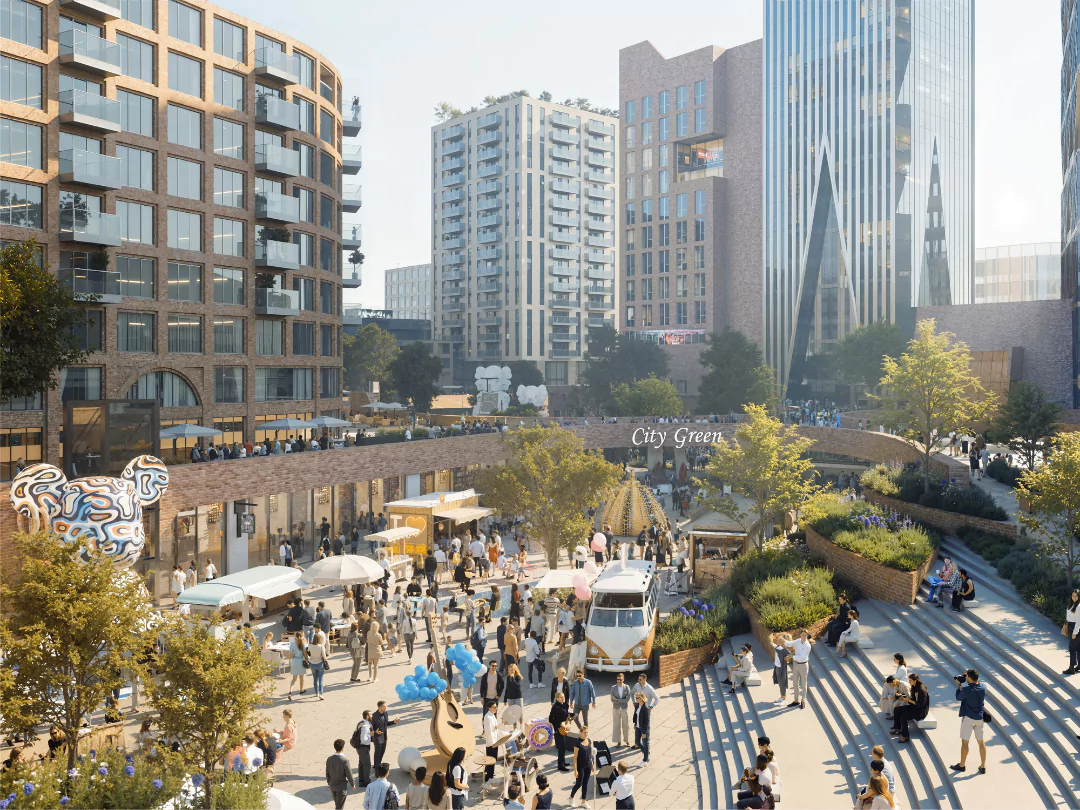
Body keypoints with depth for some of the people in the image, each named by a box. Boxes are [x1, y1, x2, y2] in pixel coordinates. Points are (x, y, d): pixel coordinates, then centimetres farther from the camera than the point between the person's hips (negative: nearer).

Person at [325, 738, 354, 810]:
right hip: (342, 787, -5)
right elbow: (349, 774, -17)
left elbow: (327, 773, 0)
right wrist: (352, 785, 0)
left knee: (337, 803, 27)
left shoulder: (329, 759, -12)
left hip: (332, 785, 5)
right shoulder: (345, 761, -28)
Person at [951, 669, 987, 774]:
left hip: (968, 718, -5)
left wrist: (958, 685, 4)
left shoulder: (966, 689, -22)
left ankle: (962, 765, 19)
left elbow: (958, 698, -5)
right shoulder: (983, 688, -5)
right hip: (980, 718, 5)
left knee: (964, 741, 8)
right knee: (981, 742, 14)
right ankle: (983, 767, 18)